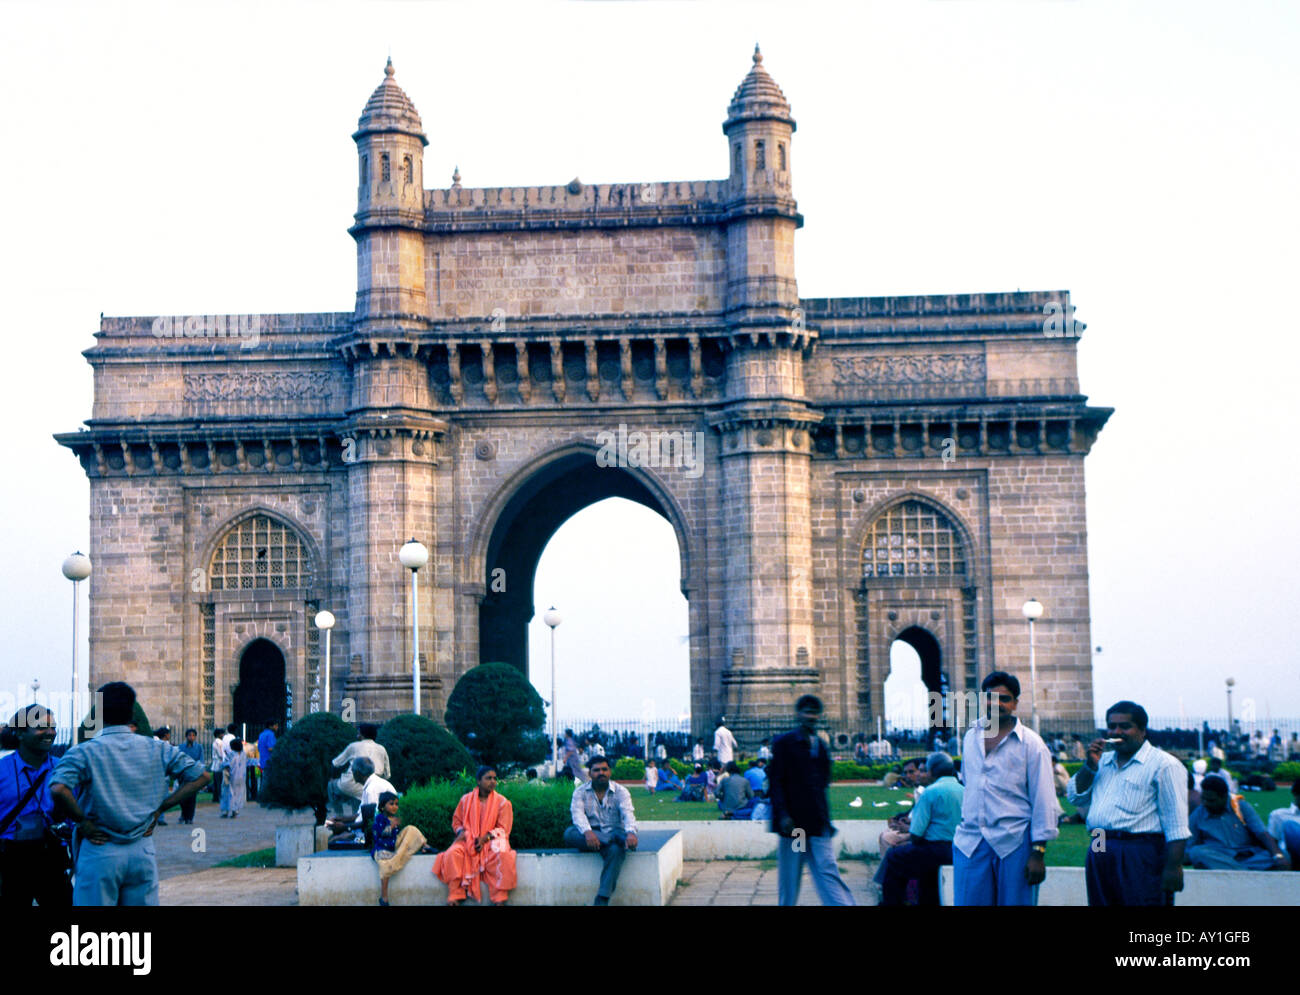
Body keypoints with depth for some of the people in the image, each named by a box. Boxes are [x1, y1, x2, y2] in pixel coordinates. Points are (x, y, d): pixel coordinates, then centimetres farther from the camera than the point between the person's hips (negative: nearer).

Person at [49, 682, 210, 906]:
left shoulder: (84, 752, -7)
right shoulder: (156, 749, 3)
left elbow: (59, 789, -24)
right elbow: (200, 776, 5)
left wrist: (82, 822, -9)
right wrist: (159, 809, 6)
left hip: (100, 852, -3)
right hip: (143, 850, 3)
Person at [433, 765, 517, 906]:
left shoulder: (502, 802, 4)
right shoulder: (466, 799, 9)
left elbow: (503, 829, 0)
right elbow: (456, 821, 17)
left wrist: (485, 838, -15)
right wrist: (461, 832, -6)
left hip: (491, 840, -1)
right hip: (469, 839, 1)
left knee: (502, 855, -36)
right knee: (453, 853, -31)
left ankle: (500, 898, -29)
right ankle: (455, 895, -26)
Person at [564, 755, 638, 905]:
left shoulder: (620, 791, 5)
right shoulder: (580, 792, 7)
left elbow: (627, 813, -13)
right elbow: (577, 813, -12)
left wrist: (631, 832, -37)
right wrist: (587, 832, -35)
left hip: (613, 832, -1)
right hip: (589, 836, 1)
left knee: (616, 850, -36)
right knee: (569, 833, -31)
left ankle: (602, 900, -41)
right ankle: (620, 838, -35)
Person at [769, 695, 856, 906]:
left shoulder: (822, 746, 13)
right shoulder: (784, 743, -2)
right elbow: (775, 782, -6)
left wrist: (826, 818, 14)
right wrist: (783, 815, -15)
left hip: (818, 824, 4)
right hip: (793, 823, -4)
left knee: (828, 871, -4)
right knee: (789, 876, 3)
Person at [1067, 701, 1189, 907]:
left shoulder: (1163, 764, -3)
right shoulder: (1103, 761, 20)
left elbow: (1176, 826, -9)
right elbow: (1075, 798, 18)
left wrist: (1173, 868, -17)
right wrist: (1090, 765, 4)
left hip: (1142, 857, -7)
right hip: (1099, 856, 7)